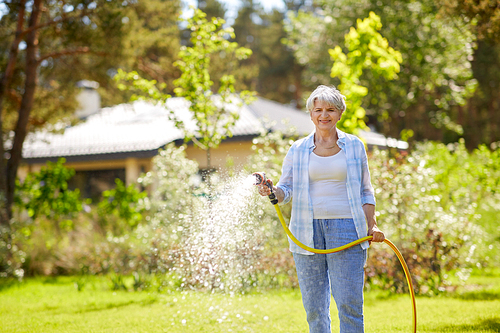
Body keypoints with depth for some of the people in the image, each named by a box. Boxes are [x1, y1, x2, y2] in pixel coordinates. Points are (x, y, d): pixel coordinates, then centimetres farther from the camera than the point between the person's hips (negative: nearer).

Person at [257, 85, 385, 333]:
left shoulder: (354, 146, 10)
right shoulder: (298, 150, 10)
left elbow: (365, 192, 14)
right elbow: (286, 190, 7)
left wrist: (372, 226, 3)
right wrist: (271, 191, -15)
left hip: (346, 229, -1)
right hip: (307, 233, 1)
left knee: (349, 304, -8)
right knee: (314, 307, 3)